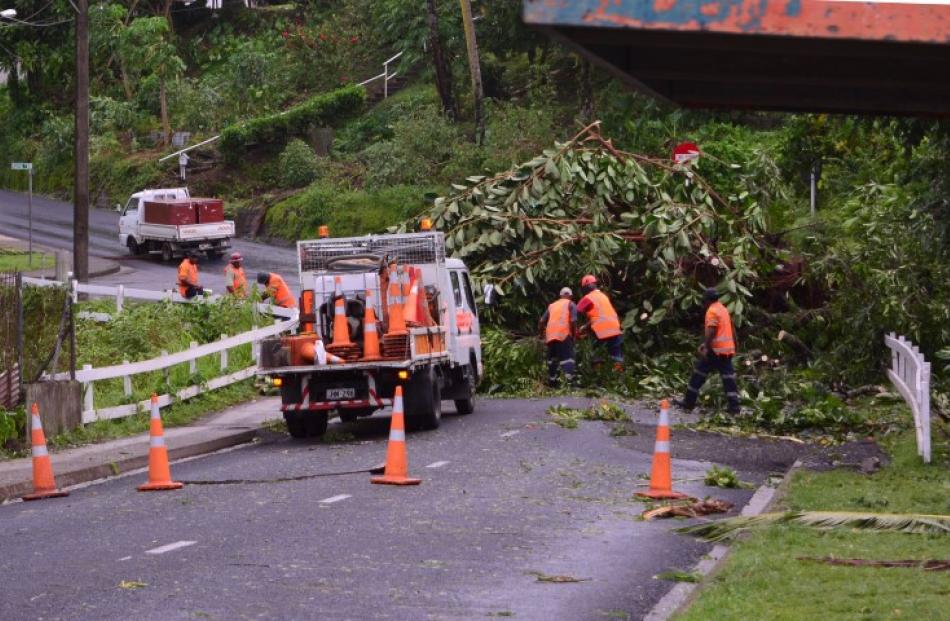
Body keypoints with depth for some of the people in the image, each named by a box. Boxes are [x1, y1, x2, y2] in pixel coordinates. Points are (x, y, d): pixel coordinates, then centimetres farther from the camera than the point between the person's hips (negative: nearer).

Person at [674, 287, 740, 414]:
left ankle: (689, 402, 8)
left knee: (699, 374, 3)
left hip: (716, 349, -8)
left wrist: (706, 348, -21)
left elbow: (711, 331, -20)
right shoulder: (723, 309, 16)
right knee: (728, 376, 4)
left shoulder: (712, 311, -11)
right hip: (728, 348, 8)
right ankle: (733, 405, -4)